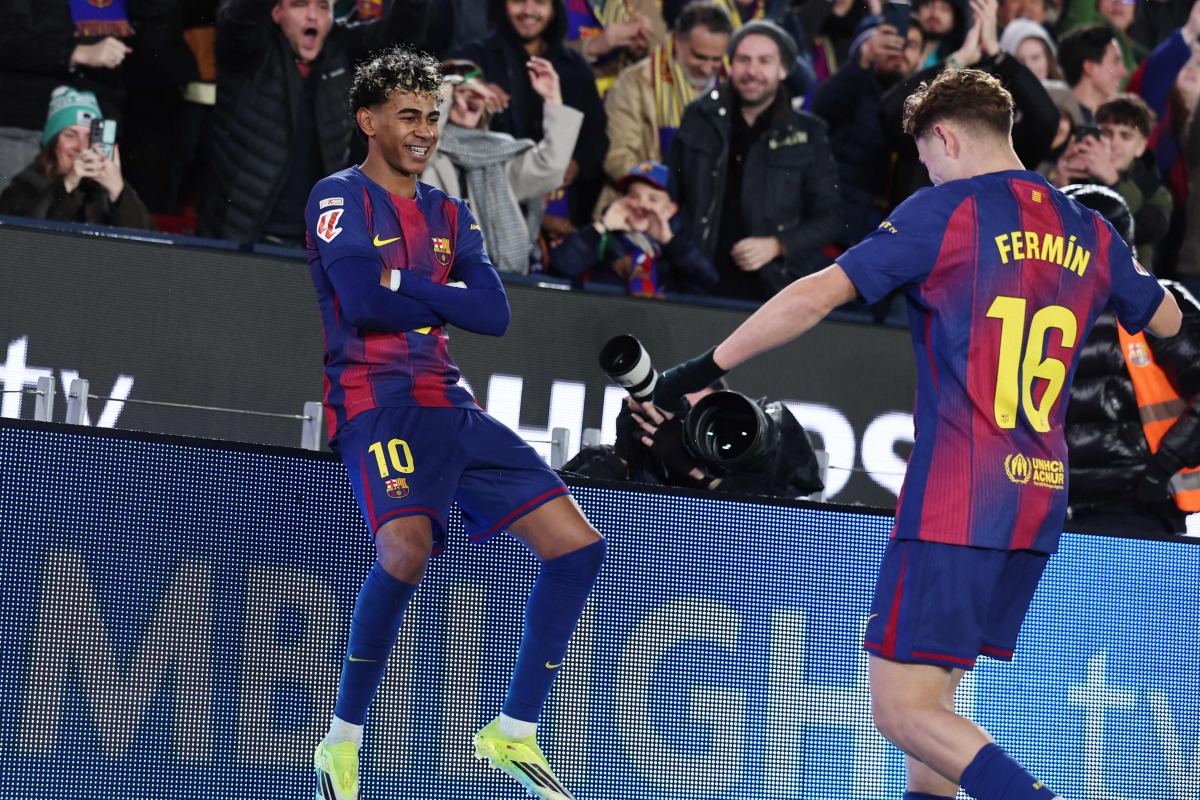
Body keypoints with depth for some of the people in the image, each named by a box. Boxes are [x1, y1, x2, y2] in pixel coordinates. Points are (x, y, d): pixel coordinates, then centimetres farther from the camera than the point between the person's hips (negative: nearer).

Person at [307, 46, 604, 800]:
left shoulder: (450, 214, 18)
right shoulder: (340, 198, -1)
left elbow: (494, 312, 4)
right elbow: (361, 303, -17)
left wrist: (401, 287, -6)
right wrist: (443, 297, -3)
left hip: (450, 405, 7)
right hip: (376, 401, -7)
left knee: (578, 546, 1)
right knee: (407, 548, -33)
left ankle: (515, 733, 11)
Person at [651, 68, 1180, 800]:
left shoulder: (946, 211, -5)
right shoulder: (1088, 231, 11)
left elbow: (815, 296, -12)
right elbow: (1167, 320, 29)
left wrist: (705, 368, -6)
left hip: (953, 504, -7)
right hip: (1041, 501, 7)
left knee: (903, 711, -8)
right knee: (933, 696, 17)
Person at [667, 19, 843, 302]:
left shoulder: (807, 133, 3)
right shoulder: (700, 119, 8)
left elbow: (829, 217, 4)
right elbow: (670, 194, 13)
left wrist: (777, 246, -11)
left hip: (775, 290, -1)